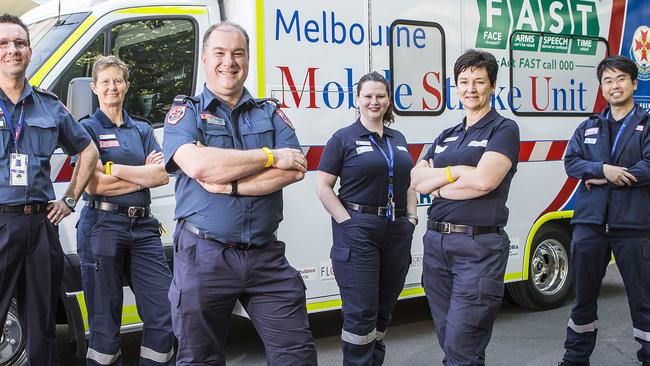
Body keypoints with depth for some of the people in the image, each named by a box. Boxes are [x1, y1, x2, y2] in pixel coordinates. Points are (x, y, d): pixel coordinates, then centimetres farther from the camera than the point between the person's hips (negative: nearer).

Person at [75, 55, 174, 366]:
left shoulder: (142, 129, 16)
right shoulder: (87, 128, 3)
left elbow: (163, 175, 1)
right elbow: (92, 185, -9)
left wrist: (114, 169, -8)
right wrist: (144, 175, -4)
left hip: (143, 227, 4)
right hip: (102, 226, -4)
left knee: (164, 316, -1)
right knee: (105, 325, 3)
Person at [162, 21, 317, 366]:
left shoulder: (271, 114, 11)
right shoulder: (186, 112, 3)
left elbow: (295, 169, -5)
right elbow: (197, 166, -18)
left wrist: (227, 184, -15)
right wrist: (271, 157, -11)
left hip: (266, 256, 2)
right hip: (204, 256, -2)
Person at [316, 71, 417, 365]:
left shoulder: (398, 140, 16)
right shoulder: (344, 138, -2)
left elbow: (409, 182, 21)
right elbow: (323, 186, -6)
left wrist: (411, 218, 7)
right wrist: (347, 222, -14)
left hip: (397, 231, 6)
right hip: (358, 231, -6)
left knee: (384, 307, 13)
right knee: (361, 311, -7)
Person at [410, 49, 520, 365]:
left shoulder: (504, 129, -2)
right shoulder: (447, 136, 18)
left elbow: (484, 180, -17)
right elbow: (416, 179, 8)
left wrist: (437, 182, -3)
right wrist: (458, 171, -7)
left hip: (478, 246, -7)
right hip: (436, 241, 7)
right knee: (446, 337, 13)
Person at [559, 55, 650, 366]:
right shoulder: (588, 127, 15)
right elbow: (571, 162, 2)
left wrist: (604, 178, -11)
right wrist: (603, 169, -16)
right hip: (590, 222, 4)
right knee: (584, 294, 12)